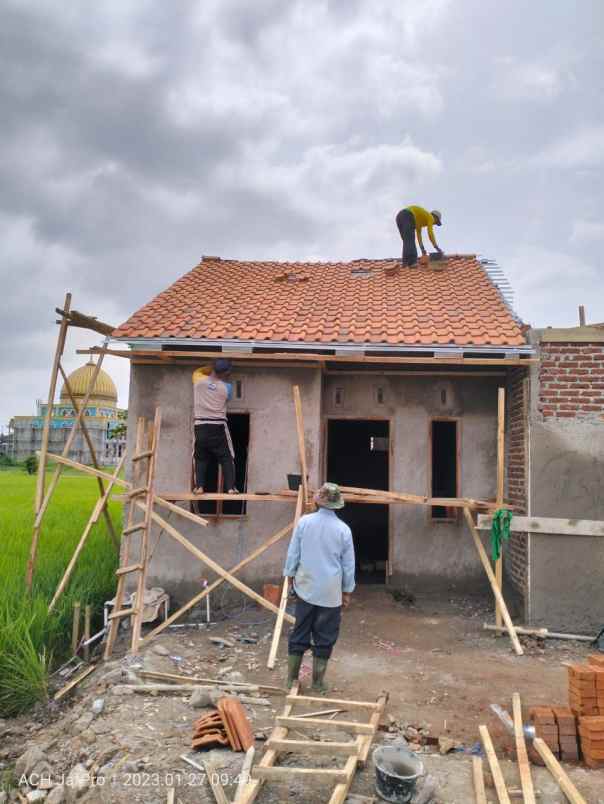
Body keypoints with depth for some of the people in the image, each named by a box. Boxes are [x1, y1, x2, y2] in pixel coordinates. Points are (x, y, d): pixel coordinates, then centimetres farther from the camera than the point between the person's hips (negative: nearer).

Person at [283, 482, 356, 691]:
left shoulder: (304, 522, -7)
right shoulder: (343, 529, -8)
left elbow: (293, 554, 0)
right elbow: (348, 565, 0)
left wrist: (290, 576, 15)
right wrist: (347, 591, 11)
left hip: (305, 589, 2)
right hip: (331, 593, -1)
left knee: (299, 634, 13)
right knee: (324, 638, 10)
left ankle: (291, 678, 21)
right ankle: (318, 682, 17)